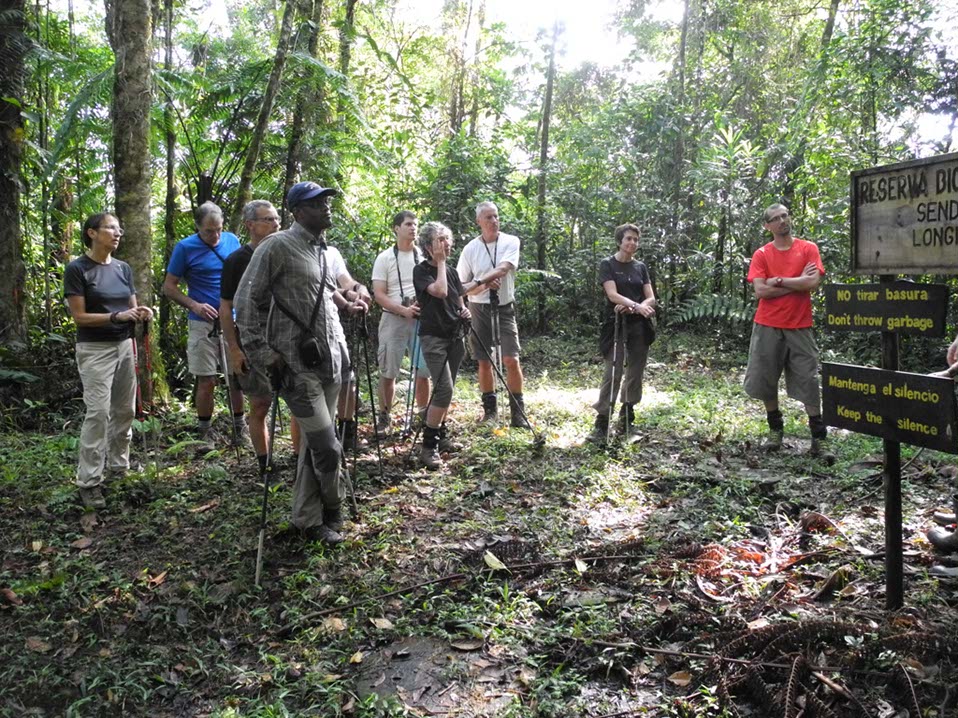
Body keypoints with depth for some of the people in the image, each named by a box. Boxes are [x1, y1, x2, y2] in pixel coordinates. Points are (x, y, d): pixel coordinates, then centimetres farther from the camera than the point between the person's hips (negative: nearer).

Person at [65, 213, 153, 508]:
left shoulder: (123, 268, 9)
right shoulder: (77, 269, -9)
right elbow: (79, 316, -12)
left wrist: (141, 313, -9)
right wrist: (117, 316, -23)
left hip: (124, 345, 6)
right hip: (95, 349, -6)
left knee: (125, 410, 10)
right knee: (98, 412, -11)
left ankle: (119, 467, 23)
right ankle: (89, 481, -5)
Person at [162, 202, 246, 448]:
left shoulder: (232, 240, 5)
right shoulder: (185, 248, -4)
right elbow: (169, 287, -1)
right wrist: (195, 306, -17)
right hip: (203, 324, -2)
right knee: (206, 381, 1)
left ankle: (240, 427, 20)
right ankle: (205, 433, 17)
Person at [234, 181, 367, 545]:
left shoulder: (325, 252, 14)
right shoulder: (277, 246, -9)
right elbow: (245, 301, -9)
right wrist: (262, 353, -11)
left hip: (330, 360, 8)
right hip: (297, 364, -8)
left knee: (314, 443, 13)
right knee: (327, 447, -6)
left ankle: (309, 520, 25)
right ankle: (332, 513, 18)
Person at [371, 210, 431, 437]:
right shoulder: (385, 258, 1)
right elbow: (379, 294, -5)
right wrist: (404, 310, -18)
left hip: (422, 318, 2)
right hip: (393, 319, -2)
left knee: (423, 371, 3)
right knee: (388, 372, 2)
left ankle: (423, 414, 16)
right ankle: (384, 417, 13)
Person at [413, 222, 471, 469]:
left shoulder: (451, 272, 12)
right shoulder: (421, 270, -7)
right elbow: (440, 291, -25)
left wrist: (465, 311, -2)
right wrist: (440, 262, -13)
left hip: (455, 337, 7)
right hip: (433, 337, -7)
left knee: (446, 390, 10)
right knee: (444, 389, -18)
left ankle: (440, 436, 23)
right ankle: (428, 446, -12)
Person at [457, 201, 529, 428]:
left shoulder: (510, 242, -1)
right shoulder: (470, 249, 2)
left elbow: (503, 269, -18)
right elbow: (460, 285, 2)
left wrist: (478, 282, -23)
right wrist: (484, 286, -15)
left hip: (504, 308, -1)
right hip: (479, 309, 2)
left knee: (511, 360, -8)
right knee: (484, 361, 6)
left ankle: (518, 411, 1)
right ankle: (489, 409, 19)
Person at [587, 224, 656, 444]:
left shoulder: (641, 267, 11)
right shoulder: (608, 264, 0)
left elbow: (651, 298, 4)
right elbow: (612, 295, -14)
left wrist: (631, 308, -16)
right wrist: (637, 305, -29)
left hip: (639, 326, 4)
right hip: (616, 325, -4)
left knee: (635, 374, 6)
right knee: (613, 374, -11)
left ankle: (627, 421, 17)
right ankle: (601, 424, -9)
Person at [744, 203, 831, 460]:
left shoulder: (808, 249, 2)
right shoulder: (761, 254, 3)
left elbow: (813, 283, -12)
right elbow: (760, 291, -9)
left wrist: (778, 281, -10)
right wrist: (798, 282, -8)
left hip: (799, 327, -1)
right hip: (768, 326, 1)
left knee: (809, 383, -2)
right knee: (766, 380, 7)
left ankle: (819, 439, 3)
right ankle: (775, 429, 24)